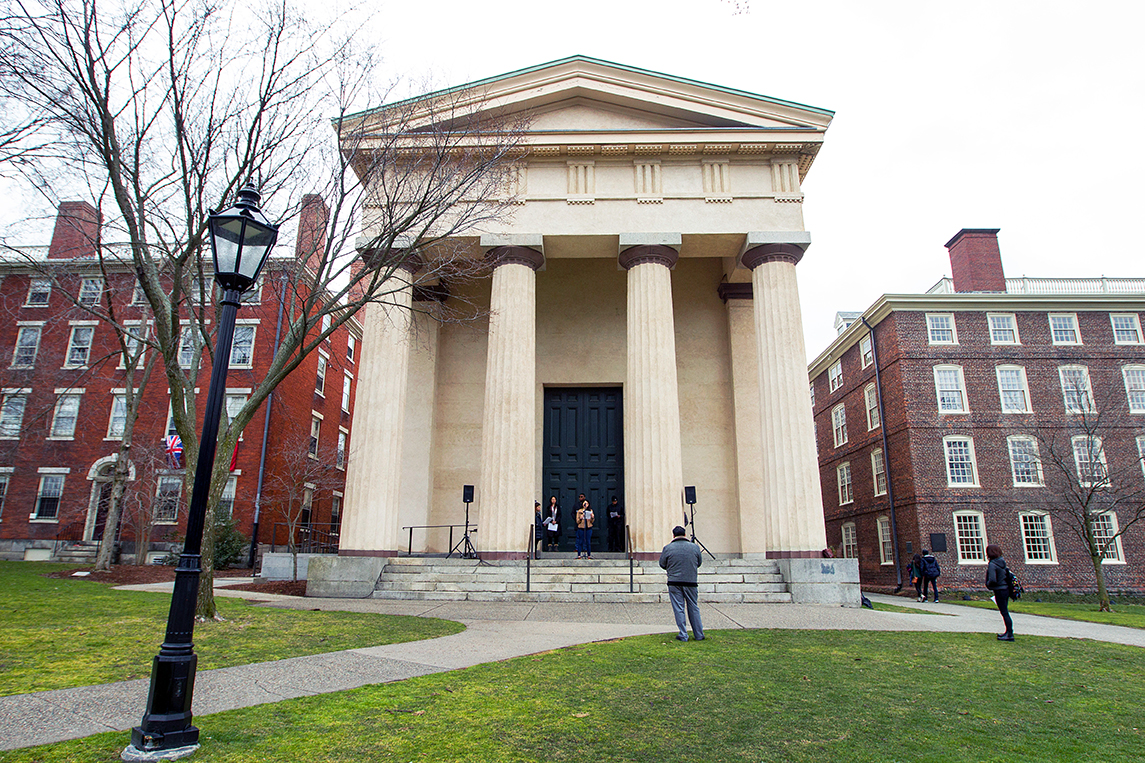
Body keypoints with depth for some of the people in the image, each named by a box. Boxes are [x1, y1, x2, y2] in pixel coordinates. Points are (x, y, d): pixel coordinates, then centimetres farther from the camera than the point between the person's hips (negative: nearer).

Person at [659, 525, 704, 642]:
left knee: (679, 609, 4)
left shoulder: (668, 548, -6)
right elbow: (699, 563, 13)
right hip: (691, 582, 2)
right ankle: (699, 635, 18)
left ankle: (683, 635, 5)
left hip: (674, 582, -2)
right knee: (693, 608, 13)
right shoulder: (695, 547, 0)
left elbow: (662, 564, 4)